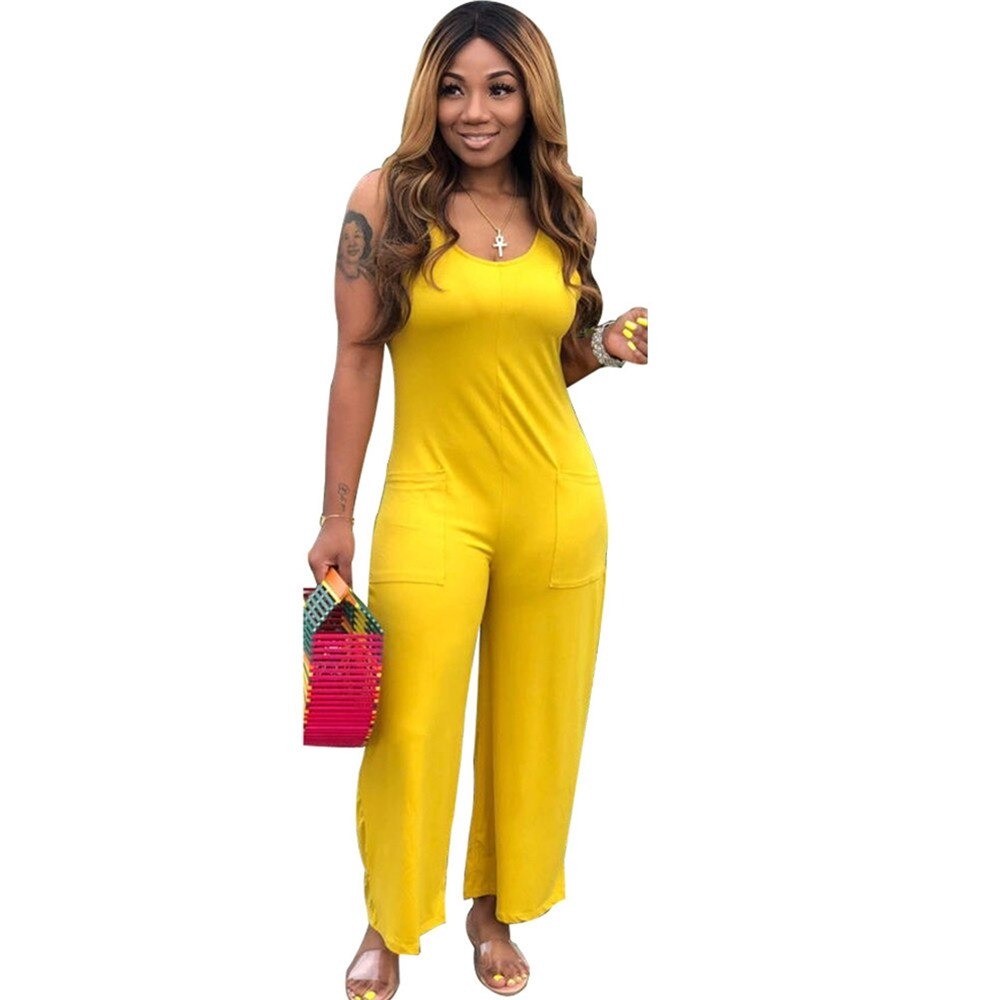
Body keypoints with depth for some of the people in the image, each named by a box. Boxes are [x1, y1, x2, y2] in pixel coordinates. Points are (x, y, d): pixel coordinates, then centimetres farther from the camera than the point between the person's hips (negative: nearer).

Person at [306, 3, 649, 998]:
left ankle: (495, 908, 34)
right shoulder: (387, 198, -5)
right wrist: (336, 516, -5)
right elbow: (356, 359, -5)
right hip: (433, 500, -3)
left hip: (558, 500, 3)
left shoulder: (567, 215, 5)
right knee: (412, 725, 2)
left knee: (533, 719, 12)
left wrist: (609, 348, -5)